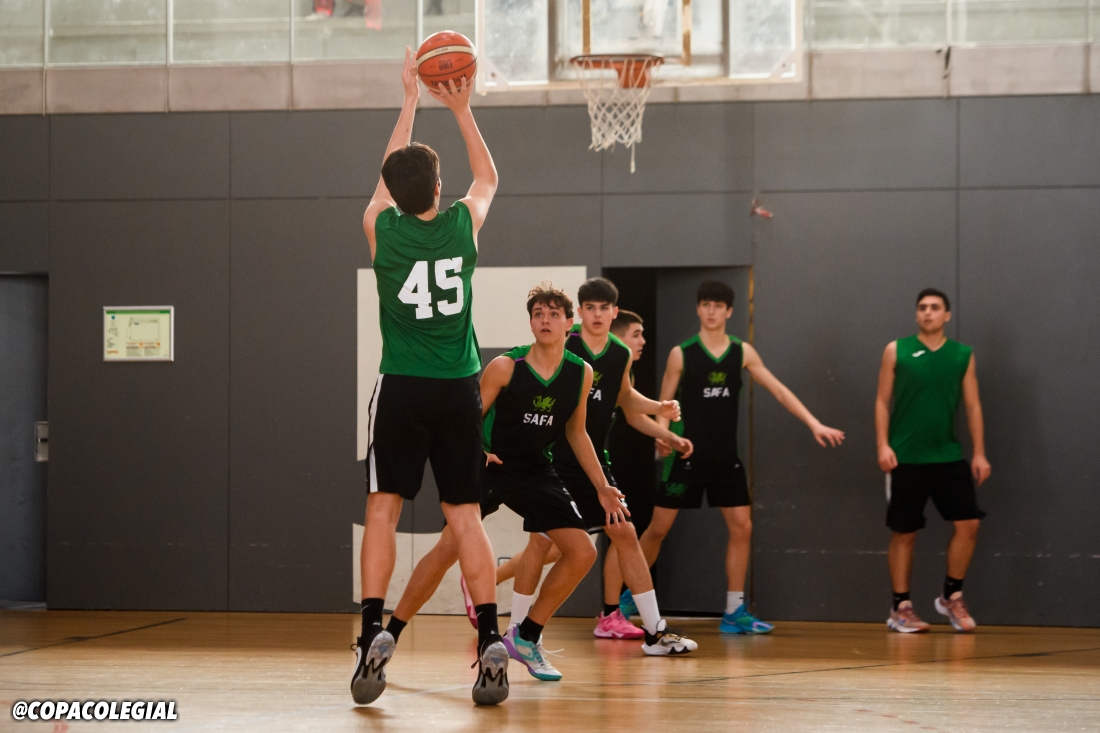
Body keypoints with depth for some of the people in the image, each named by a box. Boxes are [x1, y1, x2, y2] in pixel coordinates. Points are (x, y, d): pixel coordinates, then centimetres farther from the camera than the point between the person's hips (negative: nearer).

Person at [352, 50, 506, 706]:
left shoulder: (381, 227, -3)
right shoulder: (463, 225, -2)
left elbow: (392, 175, 19)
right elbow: (488, 176, 21)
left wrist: (411, 101, 26)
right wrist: (462, 108, 24)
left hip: (402, 389, -1)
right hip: (458, 388, 1)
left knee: (383, 510, 3)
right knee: (465, 517, 3)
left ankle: (374, 633, -10)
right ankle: (492, 643, -5)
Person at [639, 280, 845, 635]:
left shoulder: (742, 352, 2)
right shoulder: (681, 353, -5)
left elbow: (779, 390, 2)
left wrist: (814, 424, -6)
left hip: (725, 458, 3)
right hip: (687, 455, -3)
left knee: (741, 526, -3)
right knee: (658, 528, 0)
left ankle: (734, 613, 4)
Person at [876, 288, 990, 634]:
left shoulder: (962, 355, 7)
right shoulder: (897, 350, 2)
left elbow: (973, 406, 8)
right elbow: (883, 401, 3)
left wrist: (979, 453, 3)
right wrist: (883, 445, -7)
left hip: (948, 456, 2)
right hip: (906, 459, -2)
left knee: (968, 523, -6)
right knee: (904, 532, 2)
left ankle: (951, 596, 11)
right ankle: (901, 607, 12)